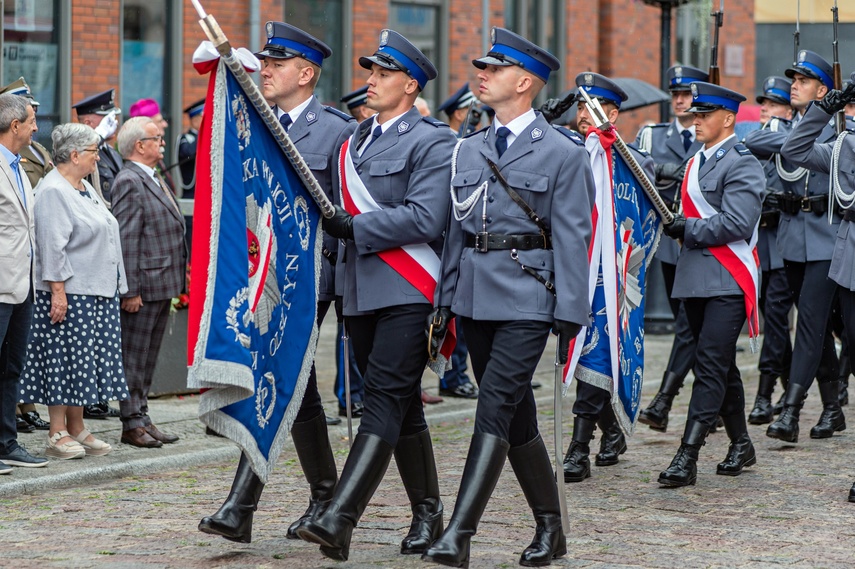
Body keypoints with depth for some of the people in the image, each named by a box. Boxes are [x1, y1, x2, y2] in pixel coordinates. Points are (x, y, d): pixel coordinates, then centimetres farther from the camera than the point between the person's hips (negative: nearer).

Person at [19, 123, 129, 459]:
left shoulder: (85, 188, 17)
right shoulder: (53, 191, -13)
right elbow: (53, 246, -18)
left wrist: (114, 287, 21)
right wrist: (58, 291, -22)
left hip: (98, 293, 9)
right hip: (69, 293, -9)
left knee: (87, 362, 10)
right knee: (64, 359, -6)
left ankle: (76, 428, 15)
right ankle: (57, 434, -2)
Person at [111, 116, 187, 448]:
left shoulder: (152, 180, 17)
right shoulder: (130, 182, -14)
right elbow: (126, 240, -19)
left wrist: (180, 277, 21)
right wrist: (130, 290, -22)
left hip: (163, 284, 10)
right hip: (144, 285, -10)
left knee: (148, 358, 14)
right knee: (134, 356, -3)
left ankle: (142, 418, 20)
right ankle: (132, 423, 1)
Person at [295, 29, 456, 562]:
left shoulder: (433, 142, -7)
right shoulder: (355, 141, 17)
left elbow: (424, 219, -18)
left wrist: (354, 227, -14)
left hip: (408, 294, -8)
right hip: (361, 293, 8)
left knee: (385, 400, -14)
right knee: (402, 406, 13)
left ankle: (340, 519, -25)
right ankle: (427, 512, 22)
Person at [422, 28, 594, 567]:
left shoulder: (563, 152, -5)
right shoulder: (470, 149, 13)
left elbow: (572, 238, -8)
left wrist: (571, 314, -12)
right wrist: (445, 301, 13)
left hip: (527, 298, -6)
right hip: (475, 296, 7)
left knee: (495, 411, -14)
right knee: (517, 416, 12)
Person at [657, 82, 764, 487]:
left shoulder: (742, 164, -9)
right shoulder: (695, 163, 17)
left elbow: (737, 223, -19)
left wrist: (689, 229, -14)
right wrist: (677, 226, 6)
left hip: (728, 282, -9)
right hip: (695, 279, 9)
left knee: (711, 365, -13)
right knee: (719, 365, 15)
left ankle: (687, 457, -19)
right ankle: (740, 445, 27)